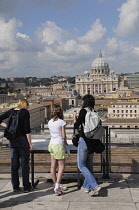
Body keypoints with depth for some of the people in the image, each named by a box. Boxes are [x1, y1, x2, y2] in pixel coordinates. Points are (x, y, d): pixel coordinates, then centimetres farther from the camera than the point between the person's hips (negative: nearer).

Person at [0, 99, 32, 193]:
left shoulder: (11, 111, 6)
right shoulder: (25, 112, -9)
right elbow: (27, 129, -13)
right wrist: (30, 143, -9)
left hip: (12, 141, 5)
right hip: (23, 140, -5)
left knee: (14, 164, 10)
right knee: (24, 164, 3)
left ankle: (15, 186, 17)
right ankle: (26, 187, 9)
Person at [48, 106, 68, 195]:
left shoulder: (50, 122, 8)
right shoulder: (61, 122, -8)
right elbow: (64, 136, -8)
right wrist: (66, 142, 12)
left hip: (51, 144, 6)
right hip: (59, 145, -6)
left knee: (53, 166, 9)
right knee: (61, 166, -2)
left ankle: (56, 185, 18)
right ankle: (57, 187, -10)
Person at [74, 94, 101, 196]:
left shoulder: (83, 111, -12)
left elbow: (76, 126, -12)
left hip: (84, 140, -7)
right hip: (92, 141, 7)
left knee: (81, 165, 1)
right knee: (89, 164, 16)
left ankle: (94, 185, -11)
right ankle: (86, 186, 25)